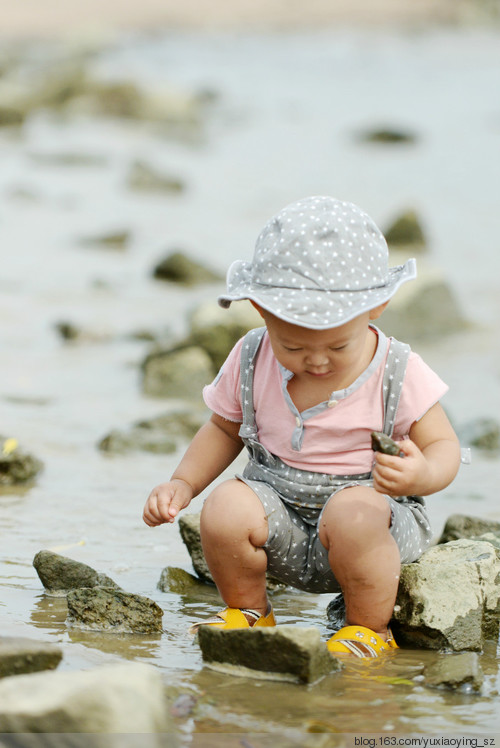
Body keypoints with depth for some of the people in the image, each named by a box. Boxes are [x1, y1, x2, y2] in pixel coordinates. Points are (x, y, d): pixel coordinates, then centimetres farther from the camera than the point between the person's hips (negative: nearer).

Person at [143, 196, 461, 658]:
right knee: (225, 510, -28)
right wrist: (182, 484, 0)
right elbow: (224, 429, 14)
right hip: (282, 513, 3)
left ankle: (370, 628, -12)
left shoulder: (399, 373, -13)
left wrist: (422, 475, -30)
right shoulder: (251, 362, -4)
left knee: (352, 516, -38)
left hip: (372, 506, -3)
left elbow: (444, 446, -6)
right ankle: (248, 611, 2)